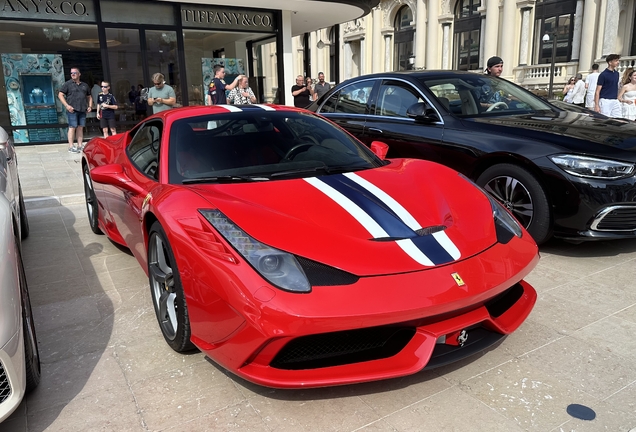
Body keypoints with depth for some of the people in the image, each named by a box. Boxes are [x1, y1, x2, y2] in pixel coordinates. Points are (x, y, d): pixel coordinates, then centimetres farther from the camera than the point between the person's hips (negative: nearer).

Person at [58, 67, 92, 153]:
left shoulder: (85, 85, 18)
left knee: (80, 127, 6)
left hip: (82, 110, 5)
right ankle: (71, 147, -5)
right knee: (72, 127, -7)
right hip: (72, 110, -5)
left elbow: (89, 97, 26)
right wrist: (67, 106, -13)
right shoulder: (67, 84, 3)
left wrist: (90, 106, 9)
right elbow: (60, 95, -1)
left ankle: (80, 146, 10)